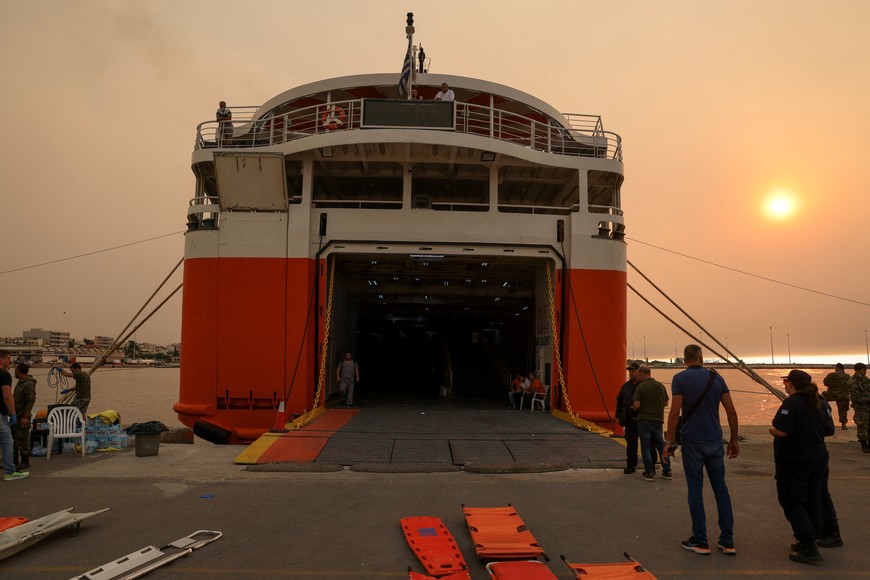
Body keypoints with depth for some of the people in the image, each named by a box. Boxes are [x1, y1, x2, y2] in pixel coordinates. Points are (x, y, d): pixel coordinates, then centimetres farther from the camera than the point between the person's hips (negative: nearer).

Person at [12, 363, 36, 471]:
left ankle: (25, 462, 7)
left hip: (22, 418, -10)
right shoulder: (20, 383, 14)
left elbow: (31, 401, -22)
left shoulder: (28, 384, -18)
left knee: (22, 440, -2)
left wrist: (25, 417, -24)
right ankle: (15, 461, 24)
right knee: (15, 440, 15)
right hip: (16, 416, 10)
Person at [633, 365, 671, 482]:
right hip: (658, 420, 4)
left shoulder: (640, 387, -12)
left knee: (646, 447, 4)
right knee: (661, 446, 13)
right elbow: (666, 403, 9)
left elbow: (637, 405, -16)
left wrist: (633, 407, 5)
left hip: (644, 420, -4)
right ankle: (667, 472, 16)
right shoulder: (661, 386, 2)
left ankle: (649, 473, 5)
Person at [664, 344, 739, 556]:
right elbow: (731, 411, 2)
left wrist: (670, 441, -8)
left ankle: (700, 541, 9)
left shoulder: (680, 378, -7)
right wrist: (734, 439, 11)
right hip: (715, 441, 4)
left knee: (695, 490, 4)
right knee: (720, 489, 11)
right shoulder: (716, 378, 4)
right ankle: (727, 541, 14)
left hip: (692, 442, -3)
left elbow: (675, 411, -14)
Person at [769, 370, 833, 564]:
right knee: (813, 501, 15)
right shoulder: (817, 403, 8)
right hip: (818, 458, 8)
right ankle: (809, 542, 24)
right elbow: (829, 429, 11)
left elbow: (781, 431, -25)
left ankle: (809, 548, -5)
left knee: (792, 503, 0)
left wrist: (771, 429, -4)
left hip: (794, 461, -8)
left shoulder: (791, 403, -18)